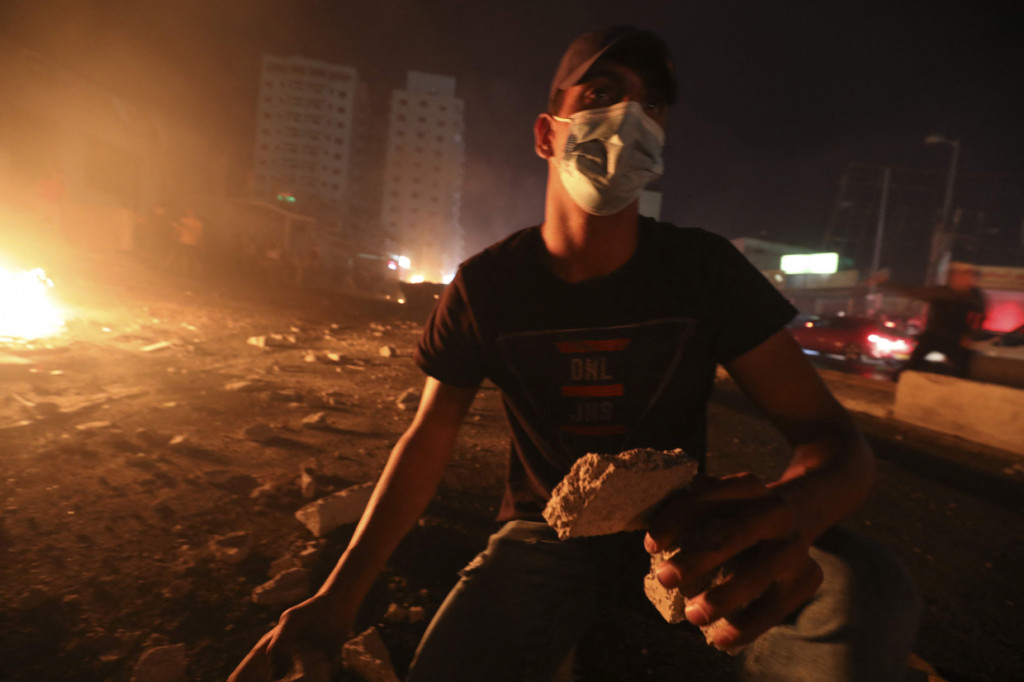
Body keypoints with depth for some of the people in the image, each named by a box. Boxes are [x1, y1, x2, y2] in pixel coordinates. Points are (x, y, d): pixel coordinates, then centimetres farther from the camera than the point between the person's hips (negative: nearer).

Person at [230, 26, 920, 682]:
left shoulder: (707, 268, -11)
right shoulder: (485, 286, -10)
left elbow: (835, 438, -14)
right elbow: (428, 438, -2)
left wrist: (788, 512, -40)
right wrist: (341, 594, -11)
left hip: (677, 521, 1)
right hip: (548, 527, 1)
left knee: (872, 597, -26)